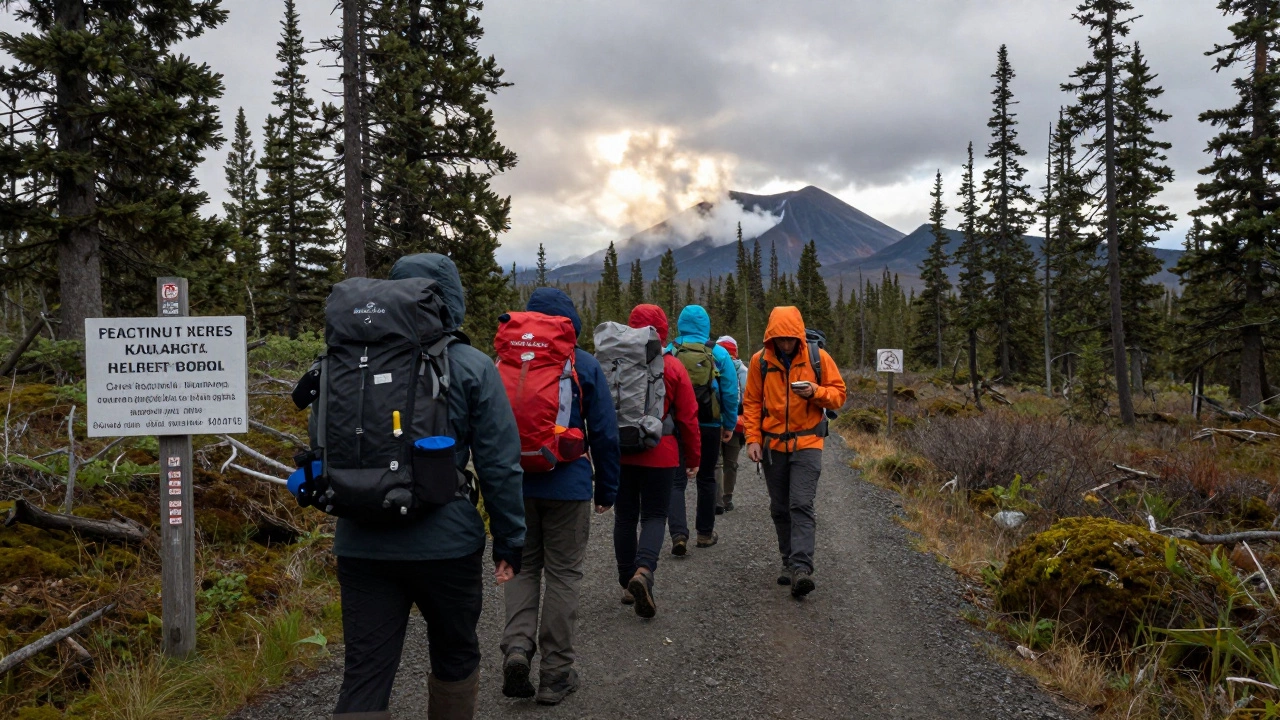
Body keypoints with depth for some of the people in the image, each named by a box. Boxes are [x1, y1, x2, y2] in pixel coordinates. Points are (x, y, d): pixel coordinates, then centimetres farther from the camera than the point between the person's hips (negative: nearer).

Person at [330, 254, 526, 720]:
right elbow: (499, 464, -8)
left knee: (364, 677, 6)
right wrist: (509, 542, 0)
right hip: (445, 542, -3)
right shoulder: (472, 367, -6)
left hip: (361, 543, 3)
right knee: (455, 659, 19)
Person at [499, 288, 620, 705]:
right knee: (563, 574, 7)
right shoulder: (584, 366, -3)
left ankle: (517, 644, -4)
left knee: (523, 566, 17)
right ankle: (555, 673, 13)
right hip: (567, 484, -2)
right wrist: (607, 489, 6)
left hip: (515, 483, 2)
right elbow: (604, 433, -2)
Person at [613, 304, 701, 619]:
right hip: (660, 456, -2)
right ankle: (643, 570, -19)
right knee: (654, 516, 6)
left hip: (620, 454, 2)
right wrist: (693, 457, 8)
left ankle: (628, 584, 19)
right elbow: (688, 418, -2)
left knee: (625, 517, 13)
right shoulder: (673, 368, -5)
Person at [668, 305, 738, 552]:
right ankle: (705, 533, 24)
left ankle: (679, 534, -12)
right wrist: (730, 425, 9)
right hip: (709, 427, 1)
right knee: (706, 479, 15)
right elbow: (730, 393, 0)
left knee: (676, 480, 3)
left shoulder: (667, 353, -2)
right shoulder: (720, 354, -2)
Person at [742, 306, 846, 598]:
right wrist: (753, 439, -3)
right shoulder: (760, 361, 0)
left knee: (801, 505, -14)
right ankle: (789, 563, 23)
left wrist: (815, 391, -19)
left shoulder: (818, 357, -4)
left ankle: (801, 568, -17)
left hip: (807, 443, -3)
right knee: (780, 509, 10)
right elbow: (752, 403, 6)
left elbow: (838, 394, 1)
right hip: (773, 444, 3)